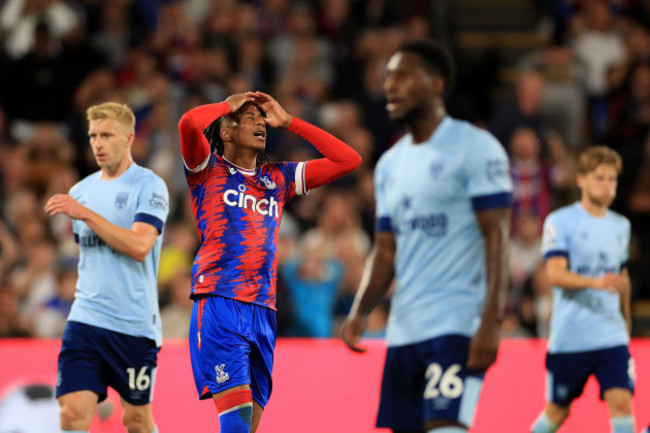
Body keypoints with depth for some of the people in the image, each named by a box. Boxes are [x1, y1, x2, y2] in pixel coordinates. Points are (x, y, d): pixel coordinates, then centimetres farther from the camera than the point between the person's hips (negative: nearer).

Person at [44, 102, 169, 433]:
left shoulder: (149, 186, -6)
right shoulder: (81, 191, 13)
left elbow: (139, 246, -21)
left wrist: (85, 214, -21)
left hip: (134, 324, -4)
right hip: (85, 319, 4)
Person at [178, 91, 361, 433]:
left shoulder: (278, 177, 20)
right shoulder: (208, 170, 6)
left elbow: (348, 160, 18)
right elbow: (188, 123, -14)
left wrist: (288, 121, 16)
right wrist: (229, 104, 5)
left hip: (262, 311, 5)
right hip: (218, 303, -5)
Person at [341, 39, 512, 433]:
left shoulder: (476, 148, -6)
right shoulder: (390, 165, 17)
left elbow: (497, 237, -11)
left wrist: (492, 321, -20)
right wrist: (361, 310, 0)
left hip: (457, 326, -8)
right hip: (403, 328, 8)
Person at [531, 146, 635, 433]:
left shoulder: (621, 226, 11)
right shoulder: (560, 222, -7)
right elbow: (555, 274, -19)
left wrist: (626, 319, 28)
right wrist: (596, 282, -34)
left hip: (612, 336, 4)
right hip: (569, 336, -4)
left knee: (621, 401, -14)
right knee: (558, 409, 8)